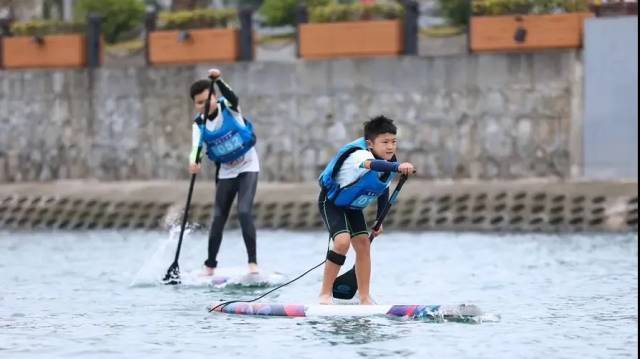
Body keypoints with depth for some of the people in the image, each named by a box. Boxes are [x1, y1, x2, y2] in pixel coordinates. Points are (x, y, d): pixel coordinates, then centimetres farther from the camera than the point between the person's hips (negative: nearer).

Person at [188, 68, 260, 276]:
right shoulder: (199, 125, -5)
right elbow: (198, 148, -19)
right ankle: (210, 266, 15)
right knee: (218, 218, 4)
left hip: (247, 167, -4)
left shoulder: (228, 108, -12)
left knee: (244, 212, -19)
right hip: (225, 172, 4)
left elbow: (232, 97, -35)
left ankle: (253, 262, -16)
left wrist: (218, 81, -51)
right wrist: (194, 162, -41)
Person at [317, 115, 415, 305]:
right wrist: (397, 167, -80)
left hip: (352, 207, 7)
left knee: (363, 243, 1)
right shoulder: (358, 155, -37)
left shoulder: (390, 163, -12)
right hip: (331, 202, -7)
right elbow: (372, 164, -62)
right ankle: (325, 294, -12)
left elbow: (384, 190, 8)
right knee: (342, 241, -23)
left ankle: (364, 297, 11)